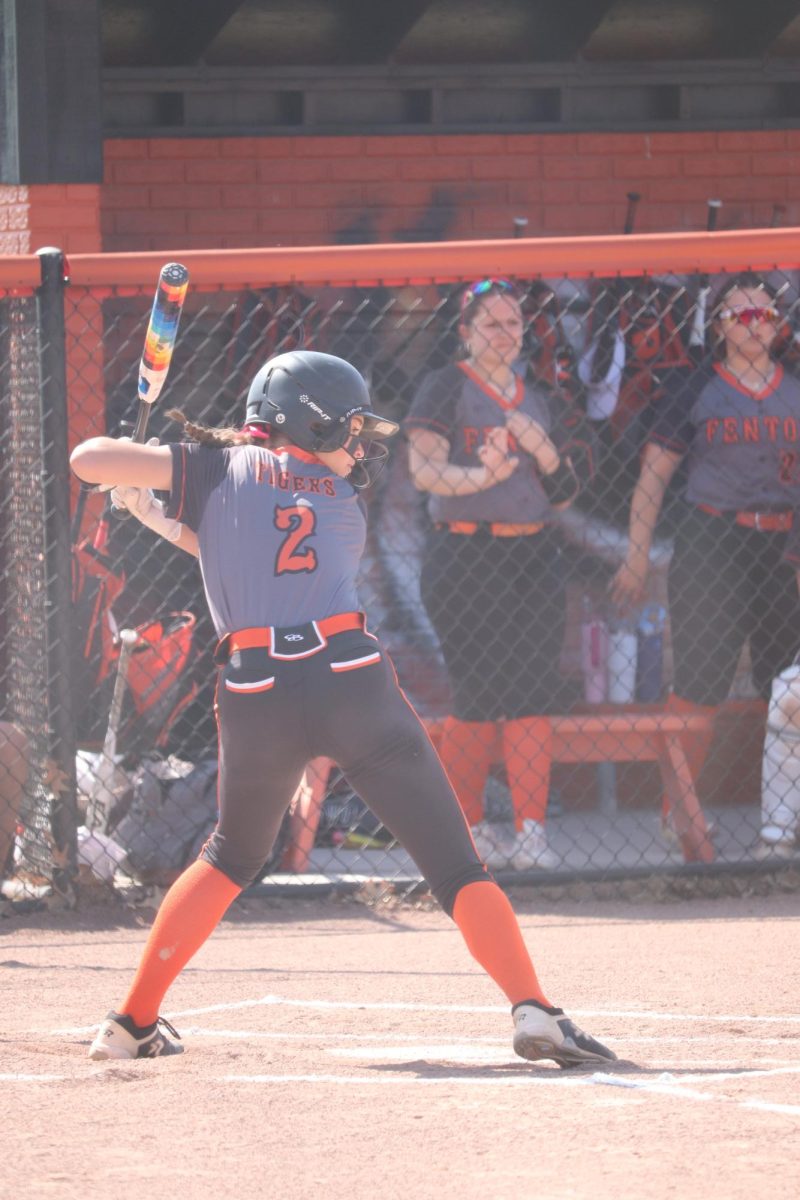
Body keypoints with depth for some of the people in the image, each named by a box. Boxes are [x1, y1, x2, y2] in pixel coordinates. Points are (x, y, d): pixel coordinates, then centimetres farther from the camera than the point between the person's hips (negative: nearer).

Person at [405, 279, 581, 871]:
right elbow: (423, 469, -14)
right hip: (465, 559, -5)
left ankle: (532, 835, -5)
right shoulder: (446, 388, 0)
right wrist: (482, 476, -32)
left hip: (535, 557, 5)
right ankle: (464, 827, 7)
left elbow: (565, 495, 17)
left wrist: (543, 451, -3)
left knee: (534, 692, -3)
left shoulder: (536, 401, 17)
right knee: (479, 694, -7)